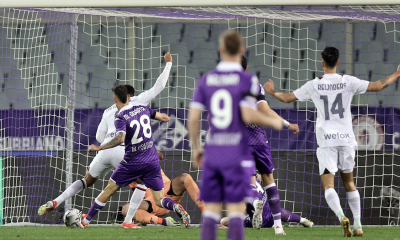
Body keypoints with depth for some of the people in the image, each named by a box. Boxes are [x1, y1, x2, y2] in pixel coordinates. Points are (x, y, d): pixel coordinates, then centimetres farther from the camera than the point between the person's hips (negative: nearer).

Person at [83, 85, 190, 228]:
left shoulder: (120, 118, -12)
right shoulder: (143, 109, 5)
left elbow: (120, 138, -29)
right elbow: (165, 118, 17)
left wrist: (99, 148, -20)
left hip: (133, 162, -4)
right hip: (152, 161, 4)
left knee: (109, 190, 12)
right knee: (159, 200, 5)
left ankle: (85, 221, 21)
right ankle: (176, 208, -28)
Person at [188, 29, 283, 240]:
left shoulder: (205, 80, 5)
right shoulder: (247, 80, -6)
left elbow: (193, 118, 2)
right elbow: (248, 116, -16)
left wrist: (195, 148, 15)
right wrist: (274, 122, 2)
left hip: (212, 153, 3)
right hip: (236, 155, -3)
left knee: (210, 211, 5)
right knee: (236, 211, -1)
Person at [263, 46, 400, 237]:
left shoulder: (314, 85, -2)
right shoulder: (348, 82, -1)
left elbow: (288, 98, 5)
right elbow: (378, 86, 1)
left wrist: (273, 92, 26)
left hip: (326, 141, -2)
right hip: (346, 139, 2)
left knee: (328, 185, -5)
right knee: (349, 182, 16)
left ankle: (341, 216, -31)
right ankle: (358, 225, 13)